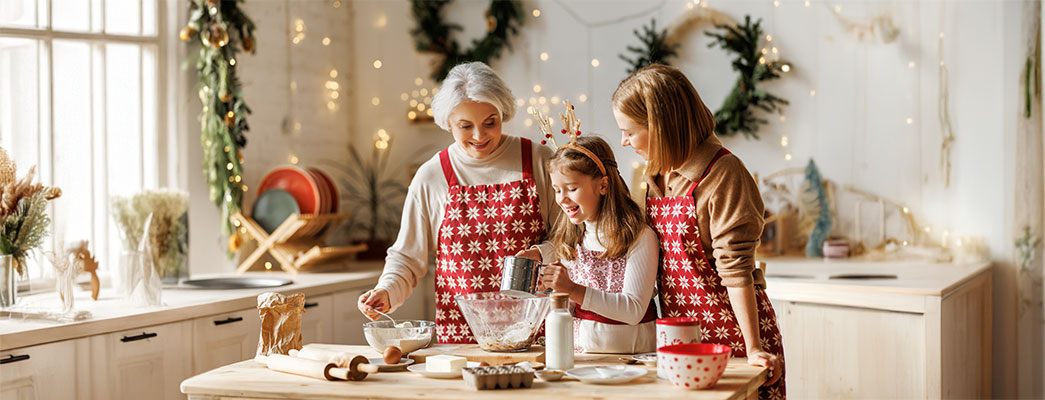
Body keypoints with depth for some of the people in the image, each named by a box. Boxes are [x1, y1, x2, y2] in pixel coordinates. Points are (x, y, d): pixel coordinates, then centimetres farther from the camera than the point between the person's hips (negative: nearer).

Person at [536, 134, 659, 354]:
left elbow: (634, 310, -15)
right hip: (580, 350, 5)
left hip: (630, 354, -5)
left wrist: (572, 290, -22)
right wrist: (548, 288, -3)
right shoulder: (571, 237, 12)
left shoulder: (639, 236, -8)